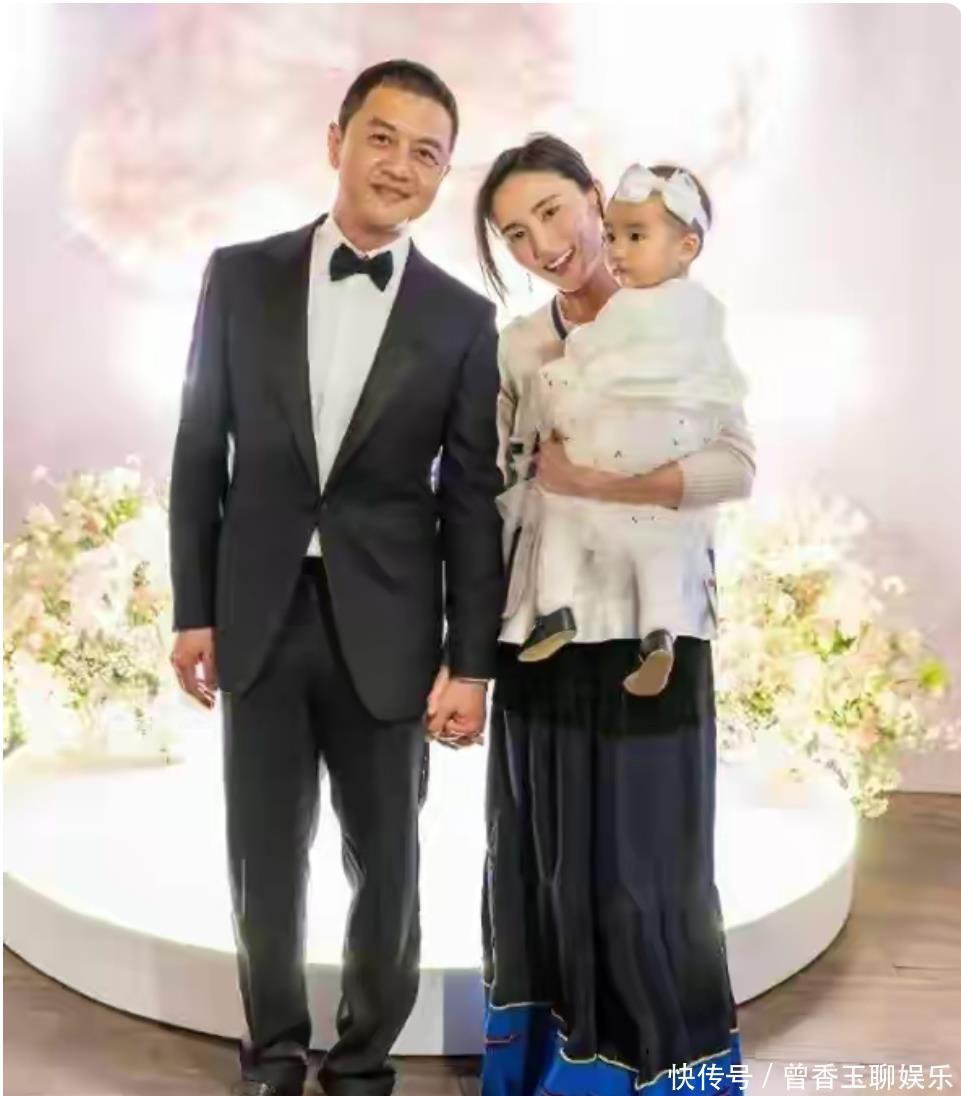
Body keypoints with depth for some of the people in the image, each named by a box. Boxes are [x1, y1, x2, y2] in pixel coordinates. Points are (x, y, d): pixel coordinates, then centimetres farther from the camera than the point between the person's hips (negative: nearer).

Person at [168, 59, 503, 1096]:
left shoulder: (462, 319, 1)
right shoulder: (241, 276, 2)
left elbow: (472, 501, 0)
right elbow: (200, 452, 4)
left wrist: (469, 661, -4)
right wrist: (191, 611, 1)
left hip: (384, 627, 0)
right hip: (258, 618, 1)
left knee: (385, 864, 10)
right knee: (265, 858, 11)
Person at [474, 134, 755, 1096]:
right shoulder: (517, 346, 10)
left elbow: (737, 467, -13)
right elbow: (500, 488, 10)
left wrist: (593, 479, -20)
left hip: (646, 639, -4)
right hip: (540, 641, 4)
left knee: (641, 872, 3)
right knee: (545, 868, 12)